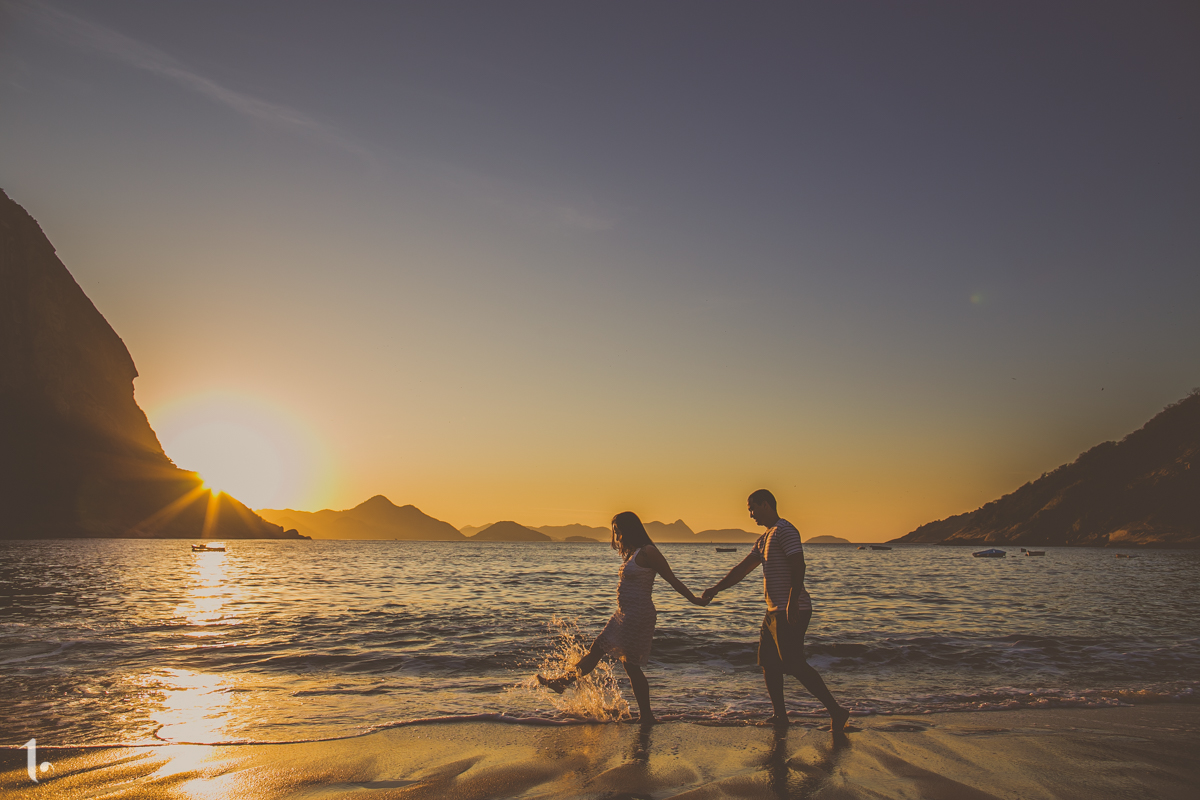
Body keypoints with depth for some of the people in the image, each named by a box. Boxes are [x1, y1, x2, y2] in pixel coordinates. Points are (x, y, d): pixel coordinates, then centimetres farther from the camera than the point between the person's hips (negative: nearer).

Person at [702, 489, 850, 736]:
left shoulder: (784, 530, -11)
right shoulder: (764, 539, 19)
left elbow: (798, 566, -22)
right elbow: (742, 569, 23)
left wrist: (792, 603, -29)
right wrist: (715, 590, 21)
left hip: (792, 611, -10)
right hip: (775, 611, 10)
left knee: (795, 665, -13)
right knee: (768, 662, 11)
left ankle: (836, 712, -8)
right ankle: (780, 716, 19)